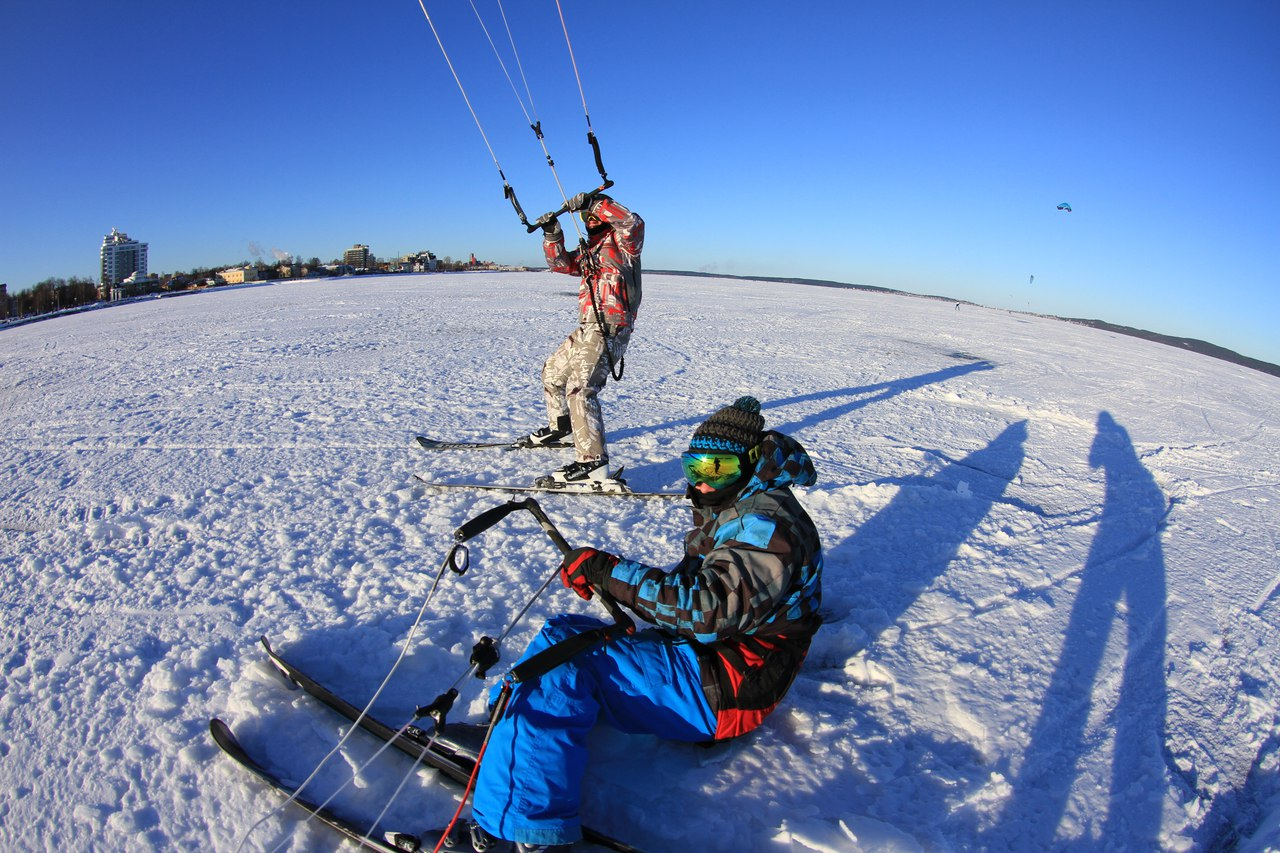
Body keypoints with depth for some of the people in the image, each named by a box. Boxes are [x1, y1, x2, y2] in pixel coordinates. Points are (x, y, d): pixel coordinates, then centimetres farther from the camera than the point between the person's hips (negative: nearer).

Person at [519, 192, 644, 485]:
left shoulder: (621, 241, -1)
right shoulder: (589, 249, 24)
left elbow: (633, 223, -23)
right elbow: (562, 263, 19)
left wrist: (594, 202, -26)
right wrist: (552, 235, 4)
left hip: (609, 331, -10)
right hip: (587, 329, 10)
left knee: (580, 388, -23)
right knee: (552, 371, 24)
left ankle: (592, 461, -26)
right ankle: (560, 426, 44)